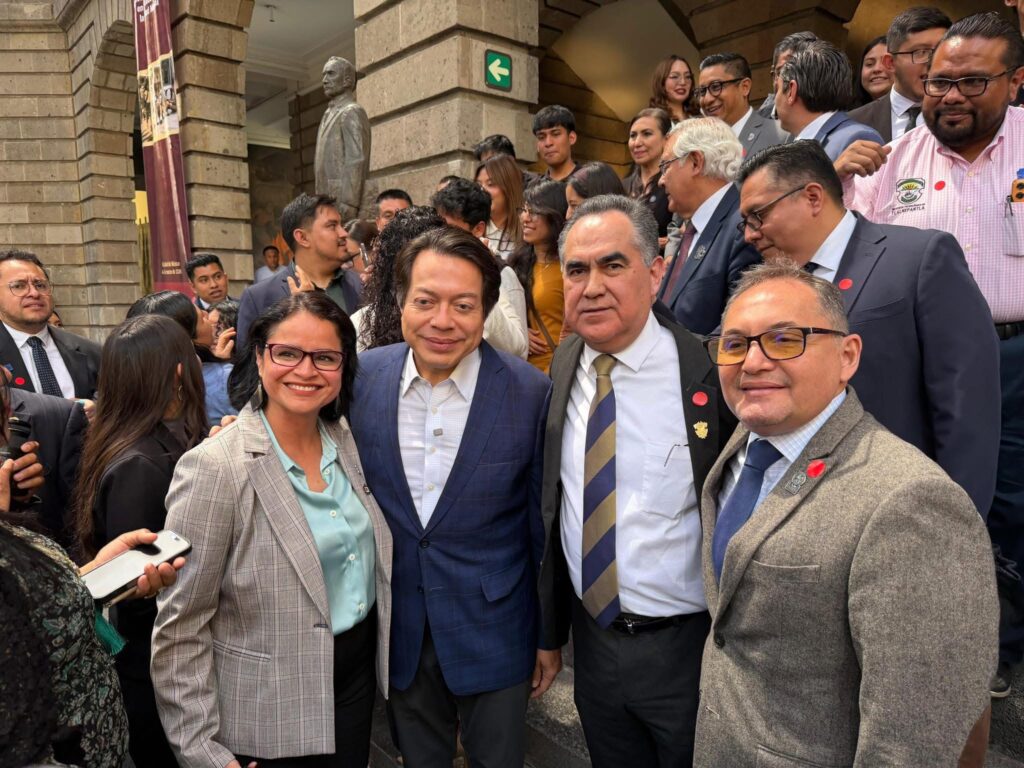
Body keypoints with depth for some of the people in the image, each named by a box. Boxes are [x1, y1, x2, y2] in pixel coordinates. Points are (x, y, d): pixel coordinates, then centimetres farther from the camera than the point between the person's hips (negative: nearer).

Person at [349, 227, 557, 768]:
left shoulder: (531, 393, -17)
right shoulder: (362, 378, -10)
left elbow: (544, 525, -7)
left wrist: (549, 636, 0)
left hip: (494, 629, -2)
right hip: (399, 629, 3)